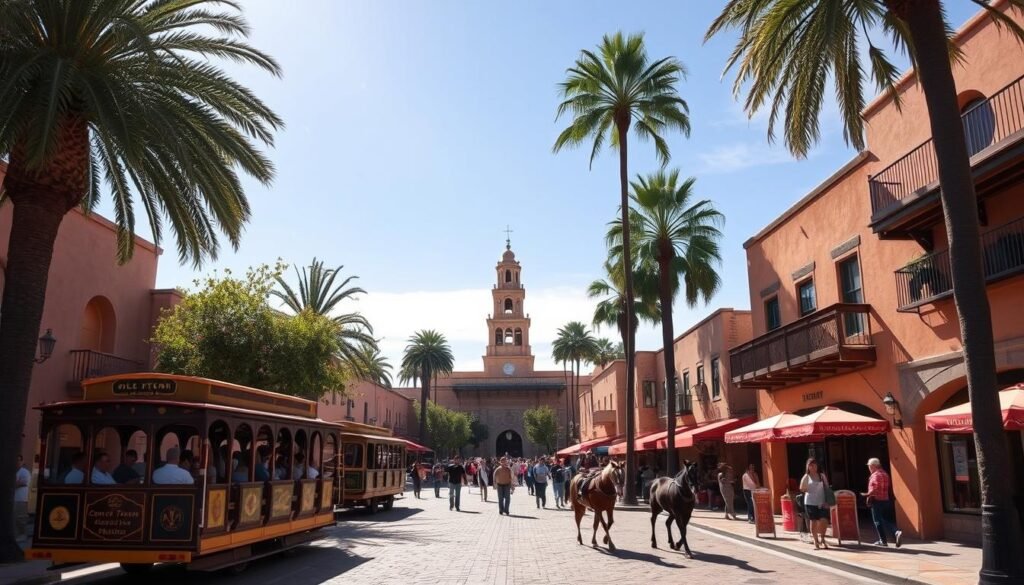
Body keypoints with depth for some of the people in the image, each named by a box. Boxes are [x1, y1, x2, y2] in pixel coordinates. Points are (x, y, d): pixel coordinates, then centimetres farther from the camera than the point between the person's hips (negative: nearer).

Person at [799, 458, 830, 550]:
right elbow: (802, 489, 2)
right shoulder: (806, 477, 1)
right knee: (813, 522, 2)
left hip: (822, 502, 1)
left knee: (824, 521, -12)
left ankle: (822, 538, 12)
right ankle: (816, 541, 15)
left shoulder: (822, 476, 7)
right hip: (810, 502, -1)